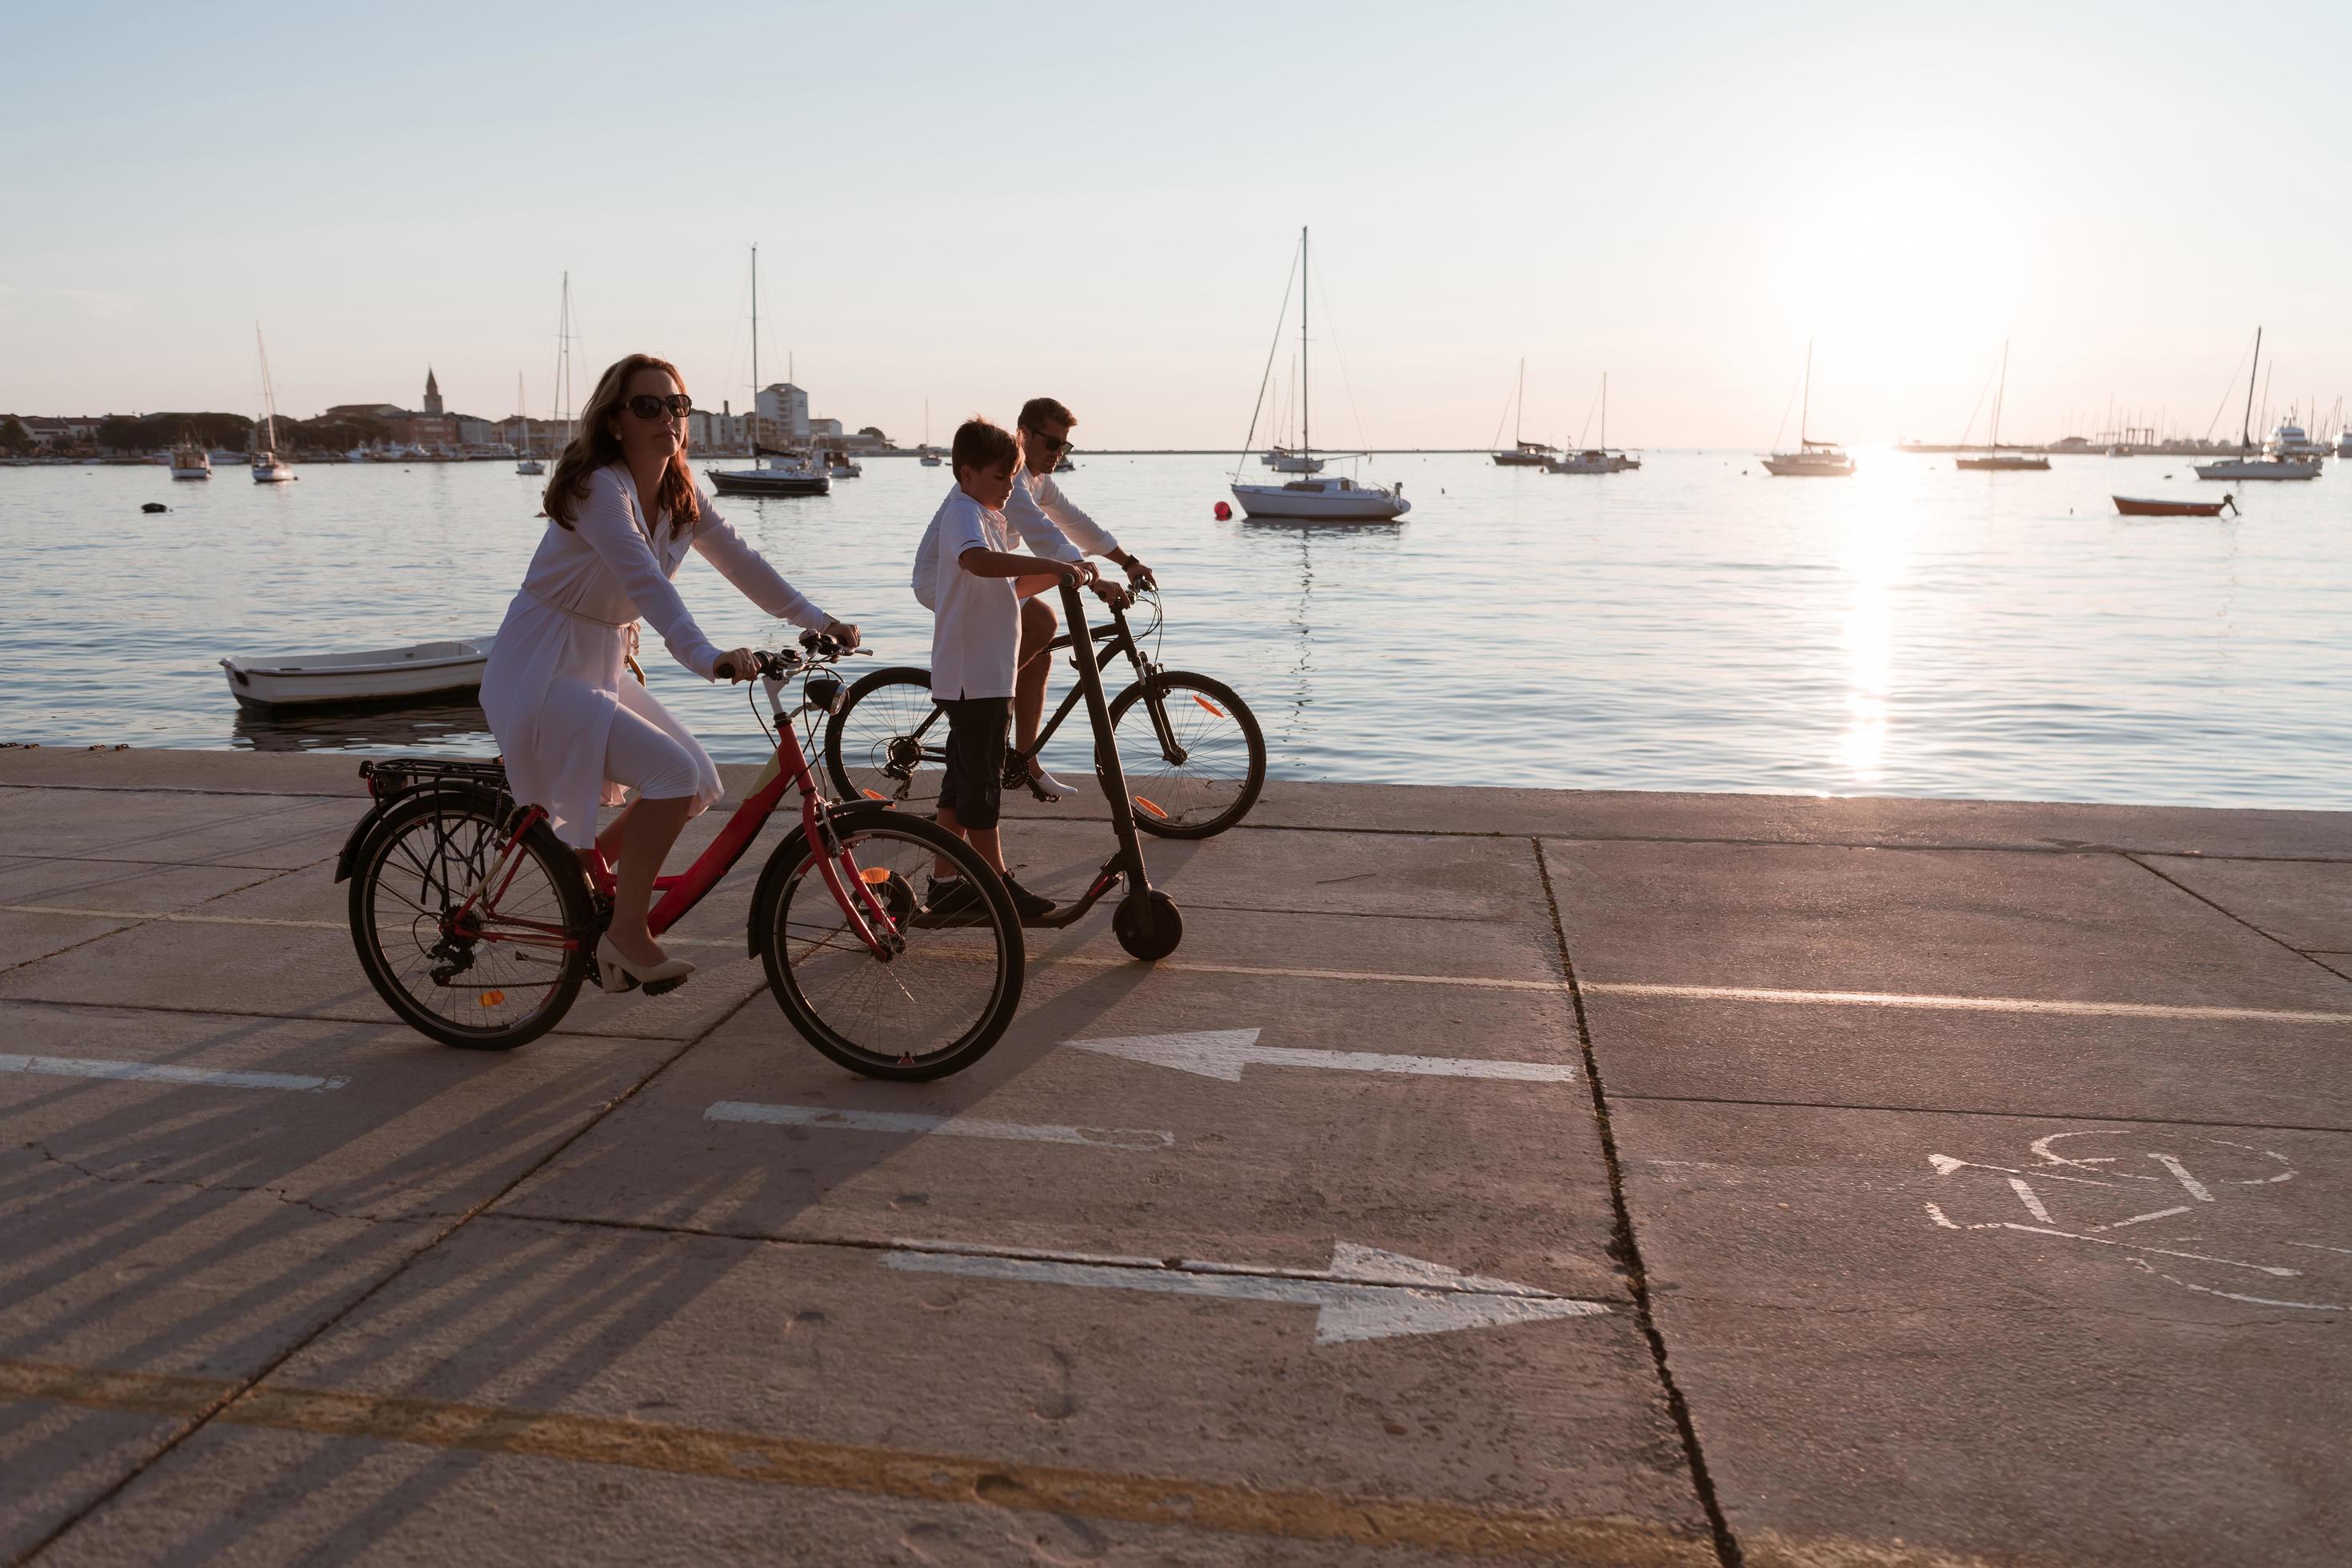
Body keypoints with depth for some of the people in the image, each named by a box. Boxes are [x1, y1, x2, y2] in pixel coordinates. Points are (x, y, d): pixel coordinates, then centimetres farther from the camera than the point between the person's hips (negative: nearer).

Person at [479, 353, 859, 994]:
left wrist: (817, 620, -4)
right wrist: (708, 659, -46)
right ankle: (625, 932, -9)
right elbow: (646, 582, -34)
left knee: (698, 784, 3)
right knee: (672, 772, -23)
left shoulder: (681, 495, 5)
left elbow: (740, 560, 6)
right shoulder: (599, 486, -20)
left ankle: (588, 877, 23)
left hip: (598, 669, 9)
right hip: (540, 675, -8)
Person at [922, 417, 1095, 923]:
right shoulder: (963, 513, -14)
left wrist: (1060, 573, 9)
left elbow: (1010, 586, 23)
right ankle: (998, 883, 3)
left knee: (964, 778, 13)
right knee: (981, 781, -3)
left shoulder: (985, 516, 19)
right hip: (972, 675, -11)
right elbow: (978, 560, -37)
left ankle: (945, 882, 20)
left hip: (985, 673, 11)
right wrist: (1053, 563, -39)